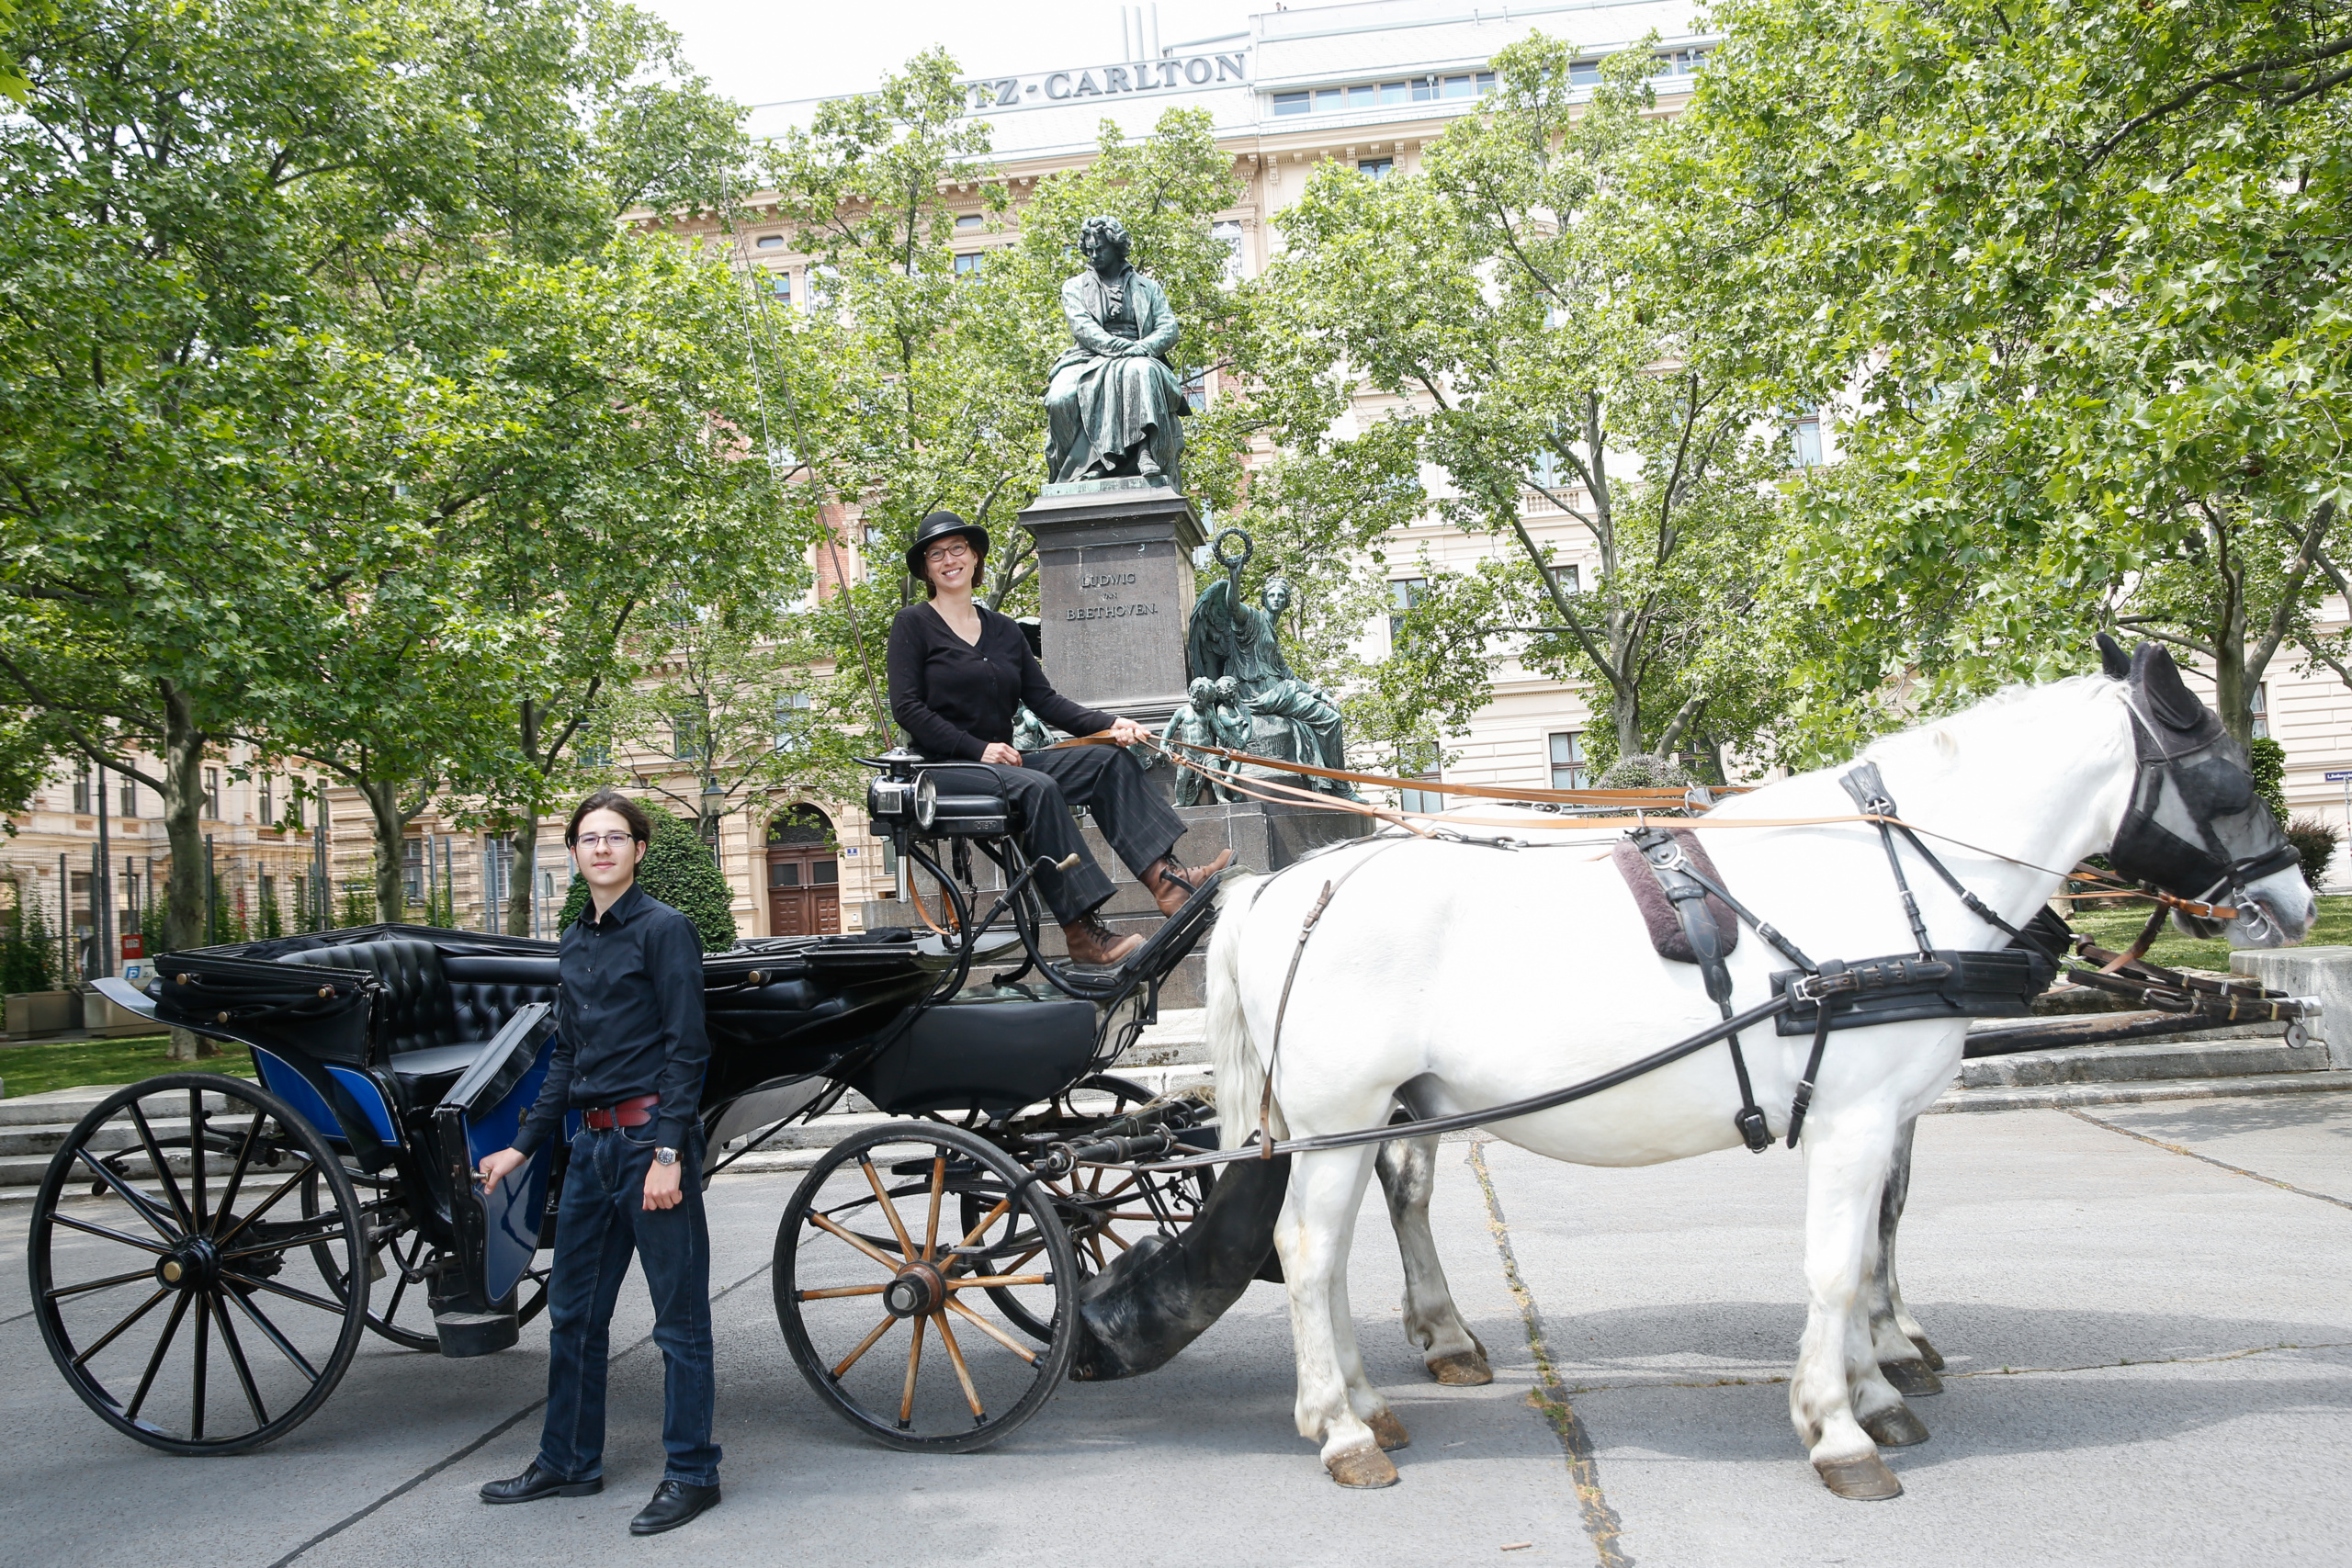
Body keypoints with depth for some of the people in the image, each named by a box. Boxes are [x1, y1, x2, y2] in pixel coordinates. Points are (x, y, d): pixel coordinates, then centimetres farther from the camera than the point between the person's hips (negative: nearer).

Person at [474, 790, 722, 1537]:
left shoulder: (664, 929, -7)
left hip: (652, 1136, -8)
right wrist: (524, 1145, 19)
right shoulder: (575, 942, 15)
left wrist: (669, 1152, -18)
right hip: (592, 1141, 8)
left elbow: (685, 1048, -12)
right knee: (572, 1310, 15)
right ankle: (568, 1461, 30)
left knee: (679, 1314, 1)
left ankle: (691, 1473, 11)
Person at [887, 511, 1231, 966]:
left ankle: (1165, 877, -27)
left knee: (1106, 761, -13)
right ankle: (1082, 932, -38)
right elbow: (907, 707, -8)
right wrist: (978, 749, -17)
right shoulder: (913, 625, 2)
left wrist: (1110, 723, -6)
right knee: (1037, 787, -33)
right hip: (946, 770, -6)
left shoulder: (1004, 630, 17)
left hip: (1002, 762, 6)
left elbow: (1045, 701, 10)